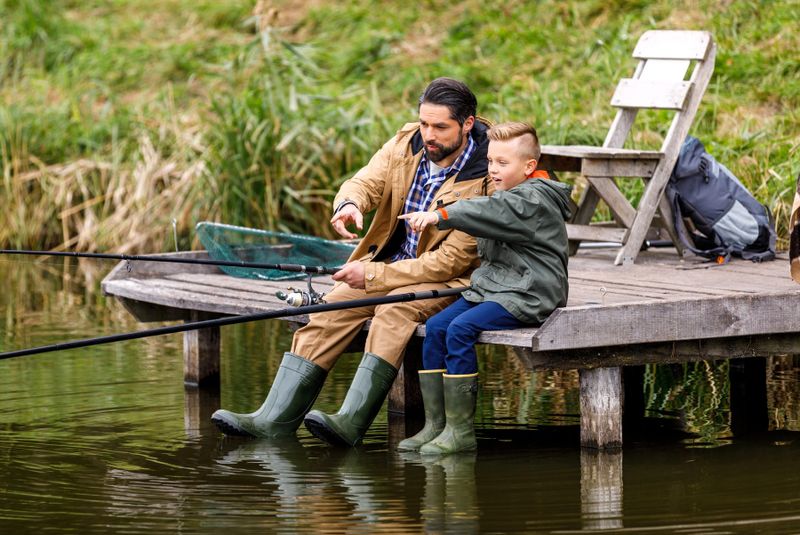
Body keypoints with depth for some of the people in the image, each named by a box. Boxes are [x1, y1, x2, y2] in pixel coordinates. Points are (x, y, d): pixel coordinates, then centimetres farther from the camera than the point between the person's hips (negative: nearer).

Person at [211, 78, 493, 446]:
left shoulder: (485, 178, -21)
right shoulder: (406, 143, -1)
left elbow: (454, 259, -22)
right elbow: (366, 181, -6)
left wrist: (374, 276, -23)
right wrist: (350, 204, -34)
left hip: (450, 278, -6)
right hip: (388, 265, 6)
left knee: (394, 311, -34)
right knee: (330, 310, -15)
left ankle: (351, 422, -42)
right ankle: (273, 419, -19)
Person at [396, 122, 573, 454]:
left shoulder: (533, 200, -13)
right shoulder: (510, 197, 19)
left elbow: (491, 213, -30)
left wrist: (440, 216, -41)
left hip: (527, 295, -10)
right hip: (491, 286, 10)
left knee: (460, 330, -26)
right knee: (435, 327, -6)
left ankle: (461, 431, -23)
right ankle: (435, 425, -6)